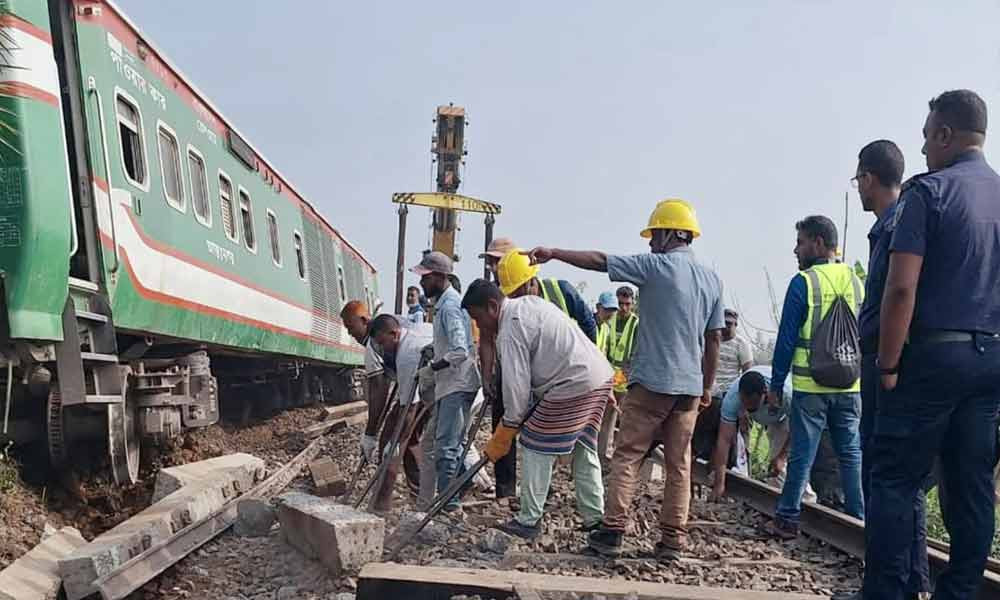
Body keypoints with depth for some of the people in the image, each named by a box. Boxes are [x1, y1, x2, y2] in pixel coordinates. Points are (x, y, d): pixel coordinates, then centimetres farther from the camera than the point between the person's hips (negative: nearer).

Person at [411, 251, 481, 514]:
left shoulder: (450, 306, -17)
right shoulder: (445, 302, 15)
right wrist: (433, 352, 14)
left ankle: (449, 502, -3)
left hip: (457, 386, -11)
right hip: (452, 384, 11)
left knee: (445, 446, -8)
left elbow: (460, 352, -26)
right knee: (454, 443, 15)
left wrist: (431, 369, -17)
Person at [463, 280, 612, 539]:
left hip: (573, 386, -10)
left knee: (535, 450, 2)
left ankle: (528, 522, 8)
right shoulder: (529, 302, 16)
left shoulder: (510, 331, -12)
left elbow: (517, 387, -13)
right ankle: (595, 516, 24)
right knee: (584, 450, 19)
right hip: (601, 375, 10)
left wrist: (502, 438, -4)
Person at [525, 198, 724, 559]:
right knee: (679, 464, 10)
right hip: (690, 385, 6)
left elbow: (599, 261, -8)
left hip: (651, 380, -5)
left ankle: (613, 531, 2)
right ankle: (673, 540, 12)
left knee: (627, 457, 3)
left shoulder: (656, 266, -8)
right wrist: (707, 386, 19)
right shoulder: (712, 280, 10)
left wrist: (553, 253, 0)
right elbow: (713, 339, 12)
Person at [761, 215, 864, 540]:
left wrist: (776, 384, -1)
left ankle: (787, 520, 10)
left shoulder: (803, 282, -8)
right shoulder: (857, 282, 9)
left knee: (802, 454, 2)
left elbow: (787, 338, -8)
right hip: (850, 385, 5)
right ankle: (858, 518, 16)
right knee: (851, 453, 12)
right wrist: (860, 379, 20)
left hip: (810, 385, -5)